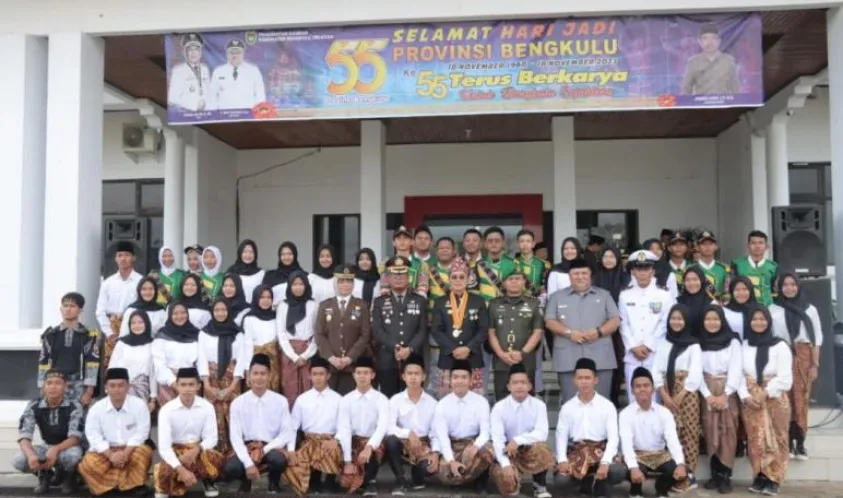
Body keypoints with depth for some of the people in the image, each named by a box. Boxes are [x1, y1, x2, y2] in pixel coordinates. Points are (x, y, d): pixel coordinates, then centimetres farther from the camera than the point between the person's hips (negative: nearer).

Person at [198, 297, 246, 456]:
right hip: (212, 379, 0)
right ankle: (217, 450, 3)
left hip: (231, 380, 0)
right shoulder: (204, 332, 5)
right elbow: (202, 358, -1)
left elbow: (241, 359, 0)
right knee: (214, 416, -4)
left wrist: (233, 384, -10)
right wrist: (207, 384, -12)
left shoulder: (237, 333, 6)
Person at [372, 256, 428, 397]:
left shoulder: (420, 301, 13)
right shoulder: (379, 302, 11)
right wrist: (395, 348, -13)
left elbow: (423, 331, 4)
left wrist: (409, 349, -12)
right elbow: (377, 331, 0)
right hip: (387, 361, 0)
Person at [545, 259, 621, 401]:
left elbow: (615, 320, 7)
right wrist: (569, 332, -12)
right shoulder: (557, 297, 13)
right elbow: (550, 321, 5)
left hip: (600, 359, 1)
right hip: (568, 360, 0)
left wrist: (599, 331, -12)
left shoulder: (604, 295, 15)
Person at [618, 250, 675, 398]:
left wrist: (648, 346, -8)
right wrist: (634, 347, -6)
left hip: (656, 355, -2)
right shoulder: (625, 295, 8)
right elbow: (623, 324, 5)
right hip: (632, 355, 2)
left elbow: (666, 325, -2)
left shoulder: (664, 294, 2)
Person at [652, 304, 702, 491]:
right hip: (666, 392, 4)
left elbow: (696, 374, -9)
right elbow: (656, 370, 6)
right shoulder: (664, 343, 13)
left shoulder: (693, 345, -1)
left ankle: (689, 474, 0)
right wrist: (664, 394, -6)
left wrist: (680, 396, -13)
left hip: (687, 392, -4)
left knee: (689, 433, -4)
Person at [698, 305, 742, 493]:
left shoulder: (733, 341, 2)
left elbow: (735, 370, -4)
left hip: (728, 392, -1)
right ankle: (715, 474, 4)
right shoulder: (699, 343, 6)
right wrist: (708, 395, -11)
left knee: (727, 433, -6)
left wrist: (724, 395, -13)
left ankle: (725, 475, -4)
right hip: (707, 393, 1)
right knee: (711, 432, 0)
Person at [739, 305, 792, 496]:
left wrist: (765, 393, -14)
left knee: (775, 439, -1)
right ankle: (760, 477, 8)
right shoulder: (744, 346, 7)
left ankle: (773, 480, 3)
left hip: (774, 398, -2)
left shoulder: (780, 346, -1)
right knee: (757, 439, 2)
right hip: (750, 399, 2)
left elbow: (784, 377, -8)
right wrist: (745, 396, -10)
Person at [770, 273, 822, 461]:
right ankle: (788, 441, 6)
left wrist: (815, 364, 1)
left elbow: (817, 337, 6)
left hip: (803, 357, 0)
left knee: (801, 400, -1)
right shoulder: (773, 310, 3)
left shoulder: (810, 309, 5)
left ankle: (800, 443, 5)